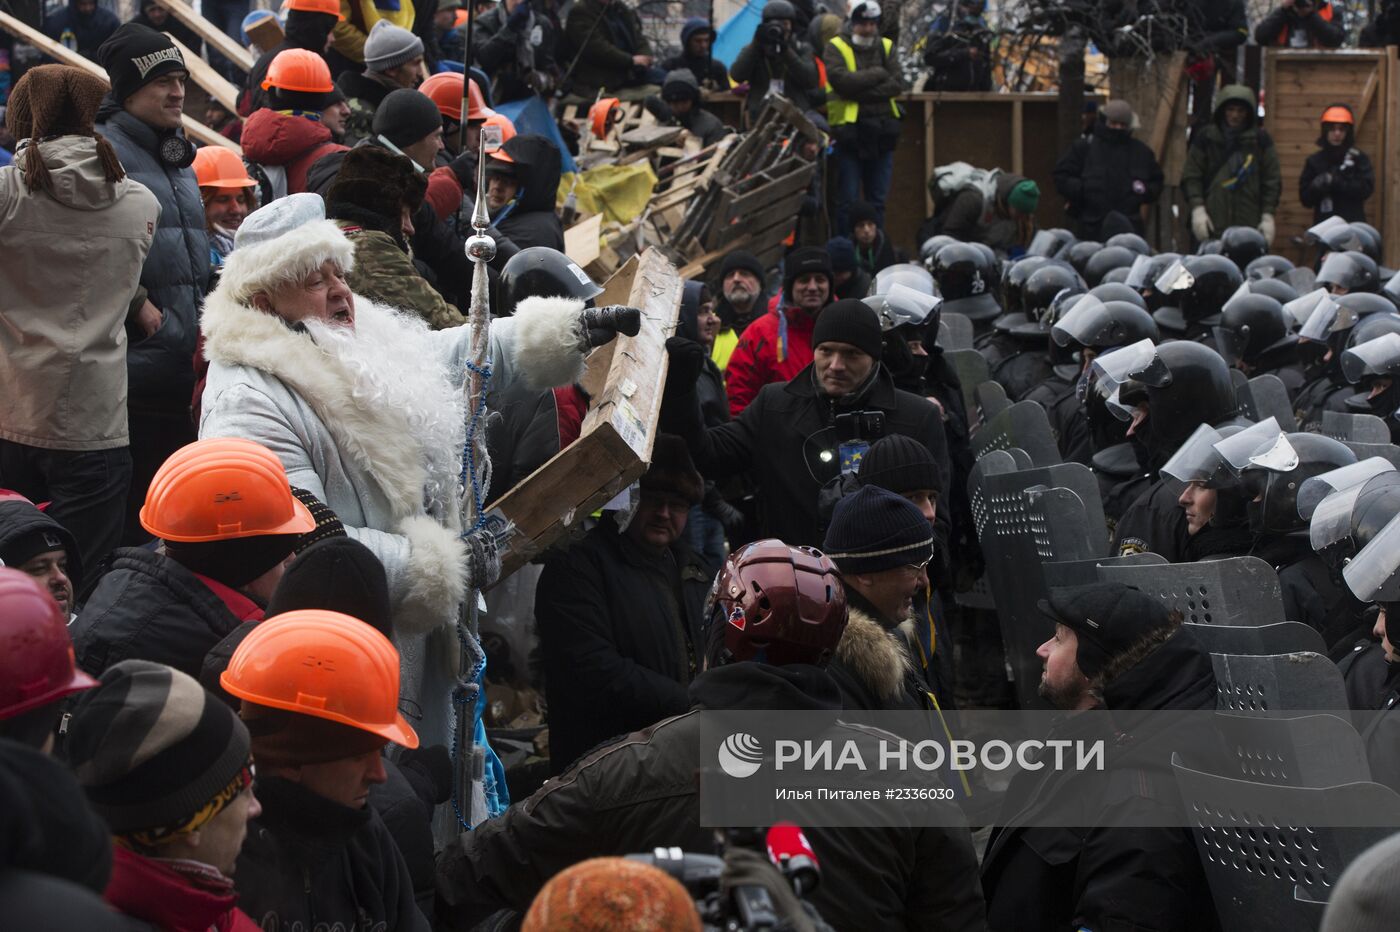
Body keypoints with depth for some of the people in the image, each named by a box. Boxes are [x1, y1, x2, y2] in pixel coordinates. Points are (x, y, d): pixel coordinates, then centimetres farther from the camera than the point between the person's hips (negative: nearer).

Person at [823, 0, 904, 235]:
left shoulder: (886, 47, 10)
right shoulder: (836, 48, 0)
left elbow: (897, 84, -4)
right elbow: (841, 80, -18)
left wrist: (860, 90, -14)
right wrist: (877, 75, -9)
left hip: (882, 132, 4)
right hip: (850, 131, -4)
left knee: (878, 199, 9)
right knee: (848, 200, -2)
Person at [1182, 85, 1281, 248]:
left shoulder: (1260, 139, 9)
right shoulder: (1206, 136, 8)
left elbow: (1271, 181, 9)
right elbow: (1191, 176, 6)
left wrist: (1267, 216, 1)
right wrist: (1198, 208, -5)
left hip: (1250, 223, 0)